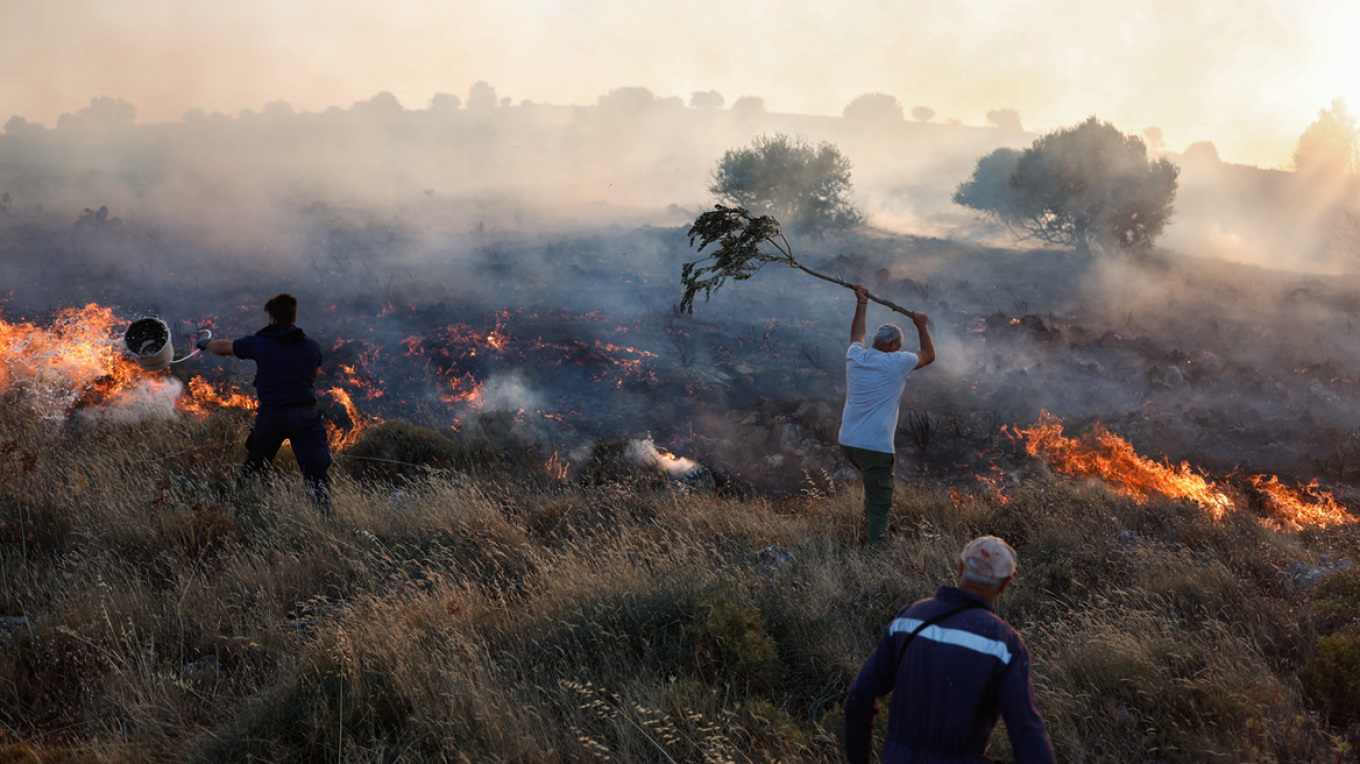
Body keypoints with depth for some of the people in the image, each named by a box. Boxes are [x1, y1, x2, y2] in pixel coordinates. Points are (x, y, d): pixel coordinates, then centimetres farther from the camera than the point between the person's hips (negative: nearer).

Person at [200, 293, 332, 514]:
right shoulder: (312, 346, 3)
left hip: (271, 416, 1)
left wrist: (206, 344, 38)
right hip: (306, 416, -1)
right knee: (318, 472, -3)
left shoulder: (259, 343, 1)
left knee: (254, 464, 26)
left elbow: (222, 348, 17)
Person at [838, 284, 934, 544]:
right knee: (879, 501, -1)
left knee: (872, 486, 30)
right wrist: (922, 326, 23)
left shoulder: (855, 357, 5)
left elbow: (857, 334, 29)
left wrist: (861, 303, 36)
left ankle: (869, 521, 34)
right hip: (875, 445, -6)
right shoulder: (896, 363, -8)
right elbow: (929, 355, 11)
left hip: (848, 441, 6)